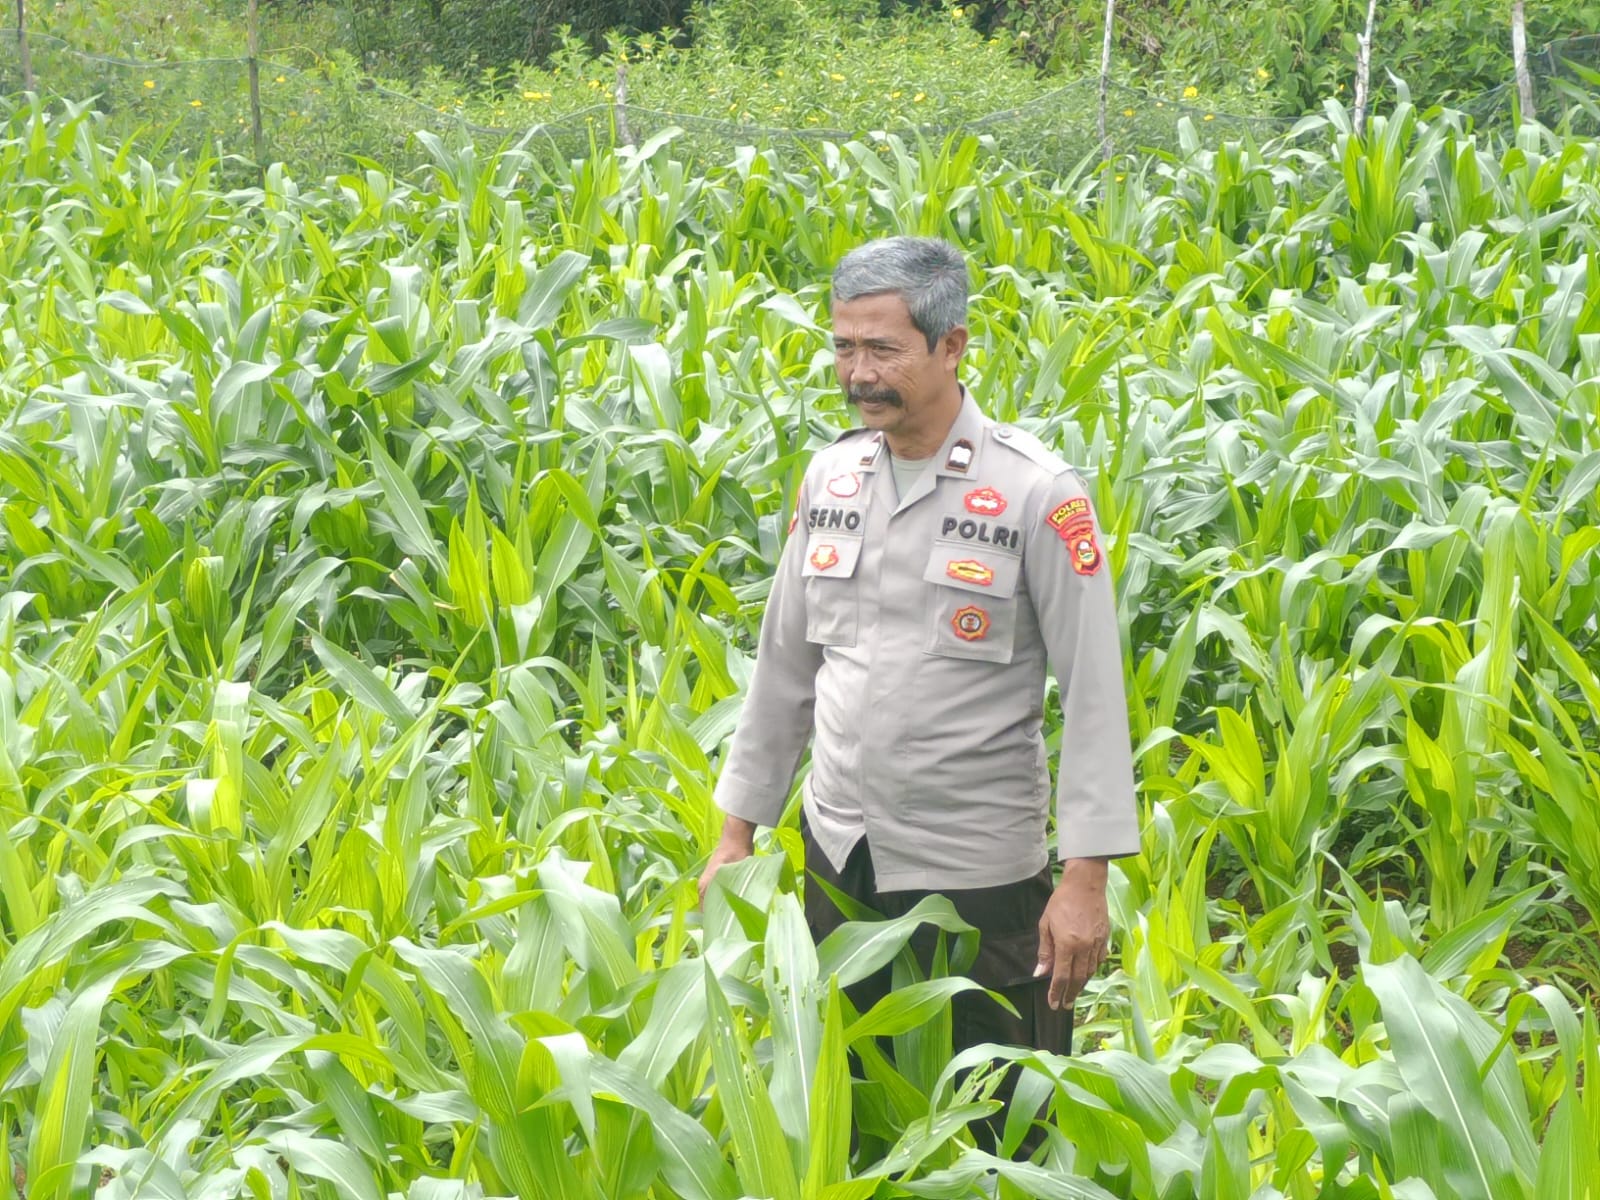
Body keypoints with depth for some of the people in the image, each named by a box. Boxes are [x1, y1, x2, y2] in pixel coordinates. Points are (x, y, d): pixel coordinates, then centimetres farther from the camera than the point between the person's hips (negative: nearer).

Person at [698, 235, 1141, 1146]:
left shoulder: (1035, 492, -12)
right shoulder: (831, 478, 4)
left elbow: (1094, 689, -12)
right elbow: (786, 663, 12)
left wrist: (1087, 877, -15)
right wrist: (739, 832, 12)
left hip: (978, 873, -5)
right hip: (839, 861, 5)